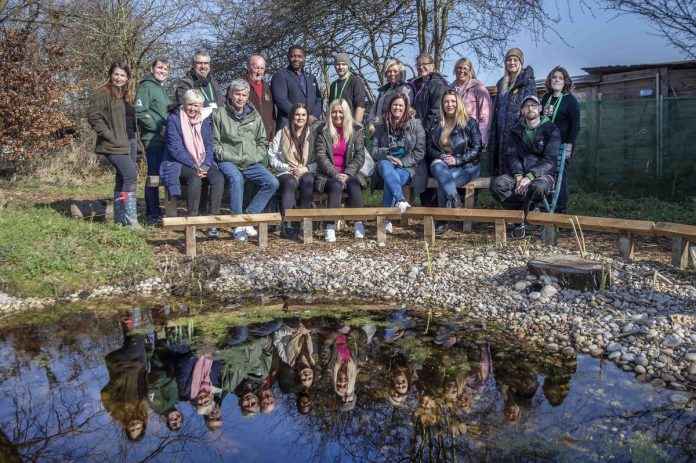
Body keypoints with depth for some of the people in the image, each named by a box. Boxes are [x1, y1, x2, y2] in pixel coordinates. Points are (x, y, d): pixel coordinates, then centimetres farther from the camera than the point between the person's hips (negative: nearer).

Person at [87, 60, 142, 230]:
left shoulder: (127, 94, 19)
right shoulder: (103, 93, -5)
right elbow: (93, 116, -13)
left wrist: (134, 138, 14)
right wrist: (109, 135, -17)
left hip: (130, 142, 8)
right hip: (115, 144, -8)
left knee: (122, 180, 11)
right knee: (131, 176, -18)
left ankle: (120, 218, 18)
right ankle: (131, 219, -14)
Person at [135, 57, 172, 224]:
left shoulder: (162, 89, 20)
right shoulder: (146, 87, -5)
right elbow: (140, 113, -15)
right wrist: (159, 127, -16)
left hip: (164, 139, 8)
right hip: (153, 139, -8)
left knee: (160, 174, 8)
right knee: (154, 174, -6)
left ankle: (154, 212, 15)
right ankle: (152, 214, -1)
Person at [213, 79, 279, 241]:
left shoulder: (254, 116, 17)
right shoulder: (219, 115, 5)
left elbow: (263, 142, 21)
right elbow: (214, 143, 1)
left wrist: (254, 157, 3)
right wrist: (233, 158, -11)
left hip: (252, 163, 4)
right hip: (228, 162, -4)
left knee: (272, 183, -19)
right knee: (236, 179, -36)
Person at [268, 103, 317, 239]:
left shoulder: (313, 134, 12)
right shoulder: (281, 134, 11)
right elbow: (272, 158, 5)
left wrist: (306, 169, -11)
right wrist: (288, 168, -9)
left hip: (307, 172, 1)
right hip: (286, 173, -1)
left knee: (308, 180, -36)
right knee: (290, 183, -36)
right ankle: (286, 225, -44)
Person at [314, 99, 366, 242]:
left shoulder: (356, 131, 9)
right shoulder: (323, 131, 6)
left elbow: (359, 156, 2)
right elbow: (321, 157, -2)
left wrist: (347, 174, -13)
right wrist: (336, 174, -15)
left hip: (349, 173, 1)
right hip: (328, 174, -1)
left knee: (354, 184, -31)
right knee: (336, 186, -33)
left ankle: (358, 224, -29)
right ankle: (330, 227, -35)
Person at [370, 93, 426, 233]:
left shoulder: (415, 125, 9)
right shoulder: (382, 126, 16)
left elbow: (420, 151, 1)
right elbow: (374, 150, 11)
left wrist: (402, 162, -12)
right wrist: (387, 156, -10)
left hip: (408, 166, -2)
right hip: (387, 163, 2)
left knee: (389, 182, -34)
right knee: (384, 165, -37)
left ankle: (387, 219, -31)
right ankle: (401, 201, -53)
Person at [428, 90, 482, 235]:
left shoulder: (470, 123, 3)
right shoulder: (437, 126, 15)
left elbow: (477, 148, -4)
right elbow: (430, 149, 13)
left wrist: (457, 160, -15)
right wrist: (441, 156, -10)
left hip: (466, 166, -3)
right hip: (443, 165, 3)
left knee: (443, 182, -33)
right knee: (437, 166, -35)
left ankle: (442, 220, -26)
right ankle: (455, 201, -45)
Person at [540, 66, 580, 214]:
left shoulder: (570, 100, -3)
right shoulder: (546, 98, 12)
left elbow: (575, 126, -8)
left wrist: (569, 146, -16)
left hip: (561, 146, -5)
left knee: (560, 178, -4)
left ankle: (561, 211, 4)